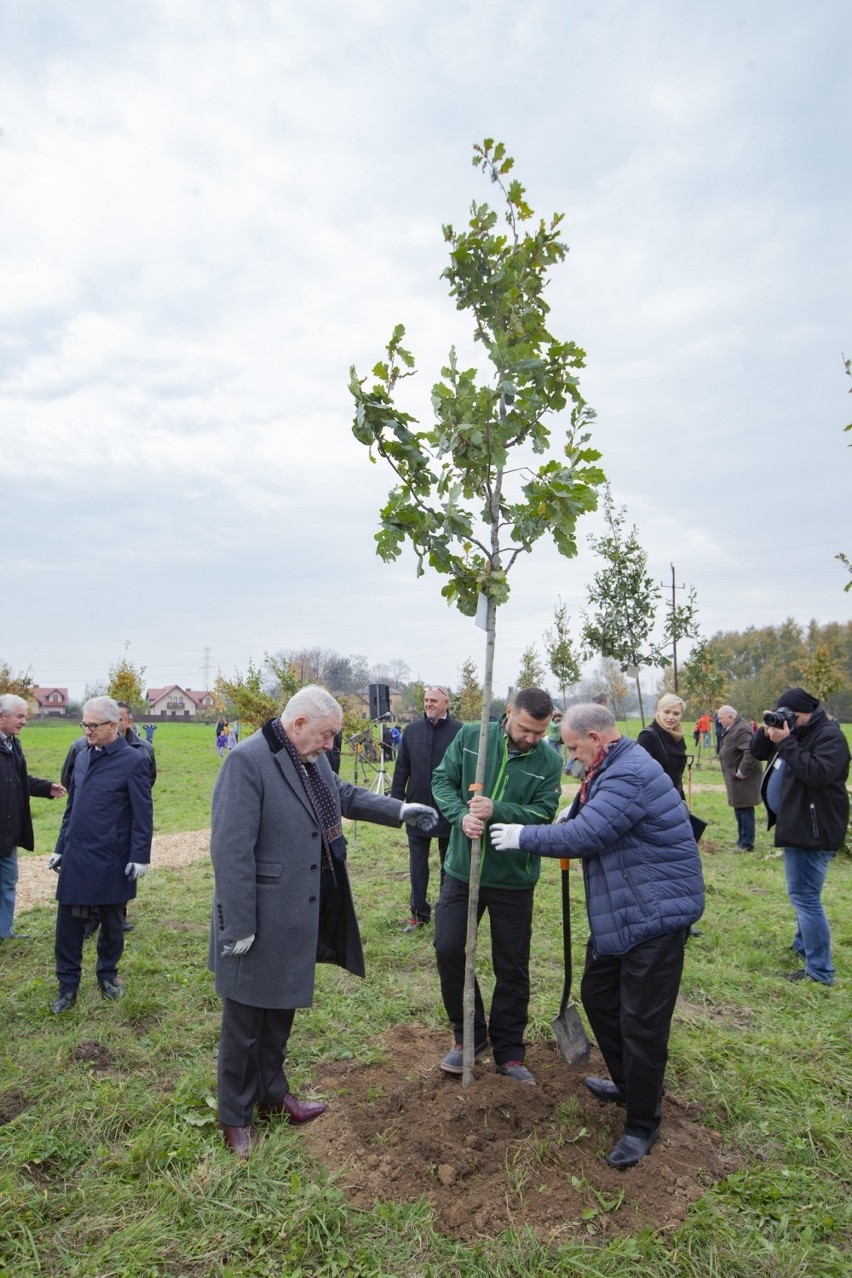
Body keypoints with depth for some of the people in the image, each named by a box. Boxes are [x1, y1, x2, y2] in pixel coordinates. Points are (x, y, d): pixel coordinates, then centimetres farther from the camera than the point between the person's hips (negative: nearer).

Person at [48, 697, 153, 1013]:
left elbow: (143, 815, -10)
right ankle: (68, 985, 23)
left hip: (111, 862, -4)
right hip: (76, 859, 4)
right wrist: (61, 847, 14)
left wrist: (140, 857, -12)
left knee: (111, 924, 13)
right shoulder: (82, 756, 6)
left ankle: (108, 974, 33)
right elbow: (71, 807, 14)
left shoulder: (133, 761, -12)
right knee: (68, 925, 7)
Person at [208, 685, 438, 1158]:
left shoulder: (312, 759, 3)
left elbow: (345, 794, 22)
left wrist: (400, 810, 17)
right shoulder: (247, 761, -24)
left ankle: (272, 1093, 44)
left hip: (296, 918, 8)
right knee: (246, 1022, 11)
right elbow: (231, 849, -24)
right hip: (259, 923, -8)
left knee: (282, 1012, 24)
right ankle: (235, 1117, 31)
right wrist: (239, 926, -21)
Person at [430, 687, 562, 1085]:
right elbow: (443, 780, -4)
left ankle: (508, 1051, 30)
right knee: (448, 950, 3)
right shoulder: (470, 736, -8)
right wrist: (462, 815, -22)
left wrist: (496, 810, -28)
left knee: (512, 967, 11)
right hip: (462, 868, 1)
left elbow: (543, 811, -14)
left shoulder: (549, 760, -10)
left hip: (514, 877, -1)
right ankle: (469, 1036, 26)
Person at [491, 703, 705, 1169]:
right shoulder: (615, 767, 9)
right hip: (619, 913, 11)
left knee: (642, 1024, 0)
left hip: (655, 913, -11)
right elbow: (596, 811, 28)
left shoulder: (629, 775, -25)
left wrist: (523, 837, -17)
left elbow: (583, 835, -28)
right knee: (597, 994, 21)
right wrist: (575, 810, 9)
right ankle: (626, 1083, 41)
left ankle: (641, 1126, 18)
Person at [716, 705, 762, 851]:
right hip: (736, 778, 11)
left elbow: (751, 751, -32)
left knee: (745, 810, -3)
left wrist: (743, 771, -25)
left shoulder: (741, 730, -22)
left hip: (743, 778, -11)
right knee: (739, 809, 19)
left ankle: (747, 844, 4)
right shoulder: (733, 728, 12)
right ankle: (741, 840, 30)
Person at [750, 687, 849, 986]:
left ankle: (820, 970, -1)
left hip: (813, 831, -10)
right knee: (803, 895, 23)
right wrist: (766, 732, -6)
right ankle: (803, 945, 38)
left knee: (804, 896, -8)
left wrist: (786, 743, -29)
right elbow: (757, 752, 14)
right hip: (798, 827, 10)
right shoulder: (795, 731, 11)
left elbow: (818, 773, -31)